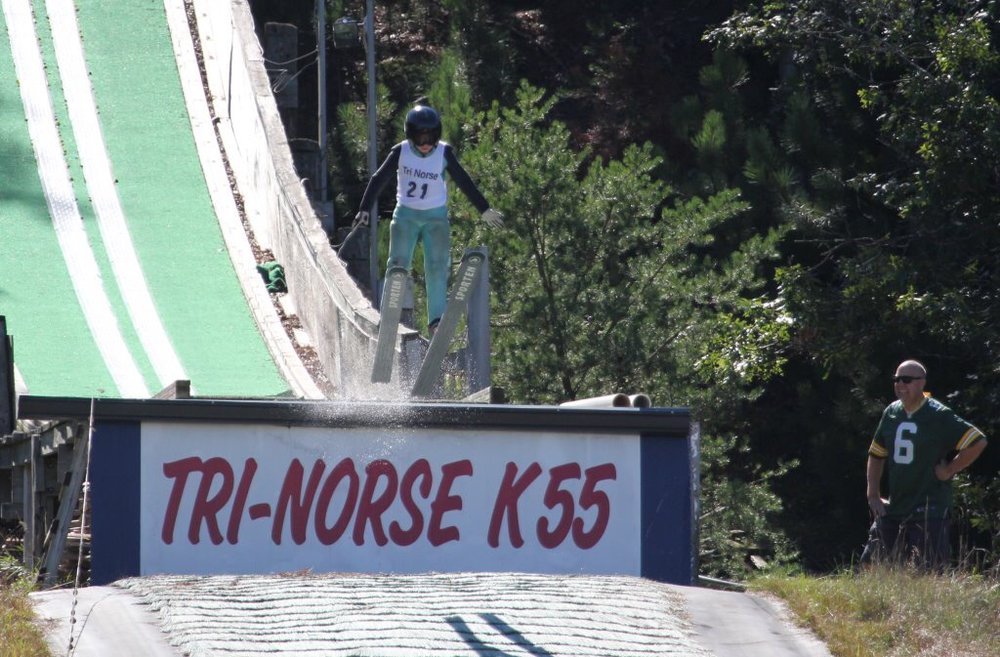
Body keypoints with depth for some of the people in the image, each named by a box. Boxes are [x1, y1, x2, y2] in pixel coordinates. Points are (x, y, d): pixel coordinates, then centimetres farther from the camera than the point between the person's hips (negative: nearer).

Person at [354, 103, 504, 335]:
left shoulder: (444, 153, -9)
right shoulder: (401, 152, -10)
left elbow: (464, 183, 0)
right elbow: (378, 180, -3)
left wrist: (485, 210, 4)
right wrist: (364, 209, -6)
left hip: (436, 216, 0)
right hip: (405, 214, 0)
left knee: (437, 267, -7)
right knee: (398, 264, -10)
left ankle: (436, 319, -7)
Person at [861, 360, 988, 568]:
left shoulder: (939, 416, -9)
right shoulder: (891, 413, 10)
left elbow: (978, 442, -12)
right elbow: (876, 455, 20)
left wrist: (950, 469, -10)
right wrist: (873, 496, 10)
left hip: (929, 508, -6)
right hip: (894, 508, 6)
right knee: (870, 562, 1)